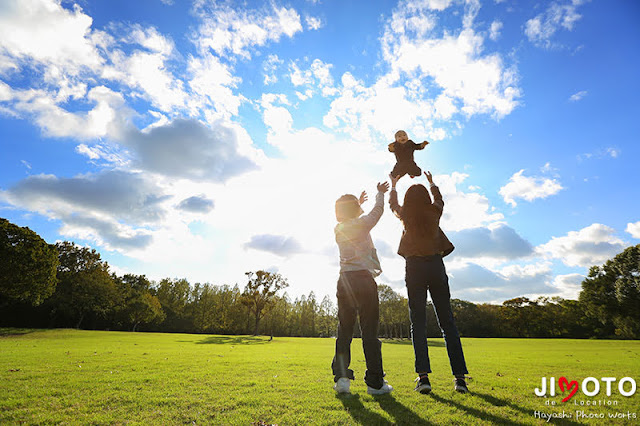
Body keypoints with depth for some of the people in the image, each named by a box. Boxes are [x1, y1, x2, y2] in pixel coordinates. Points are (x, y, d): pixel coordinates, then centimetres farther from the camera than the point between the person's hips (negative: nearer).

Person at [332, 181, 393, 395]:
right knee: (369, 331, 1)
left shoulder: (339, 228, 11)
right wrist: (380, 193, 30)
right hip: (363, 280, -5)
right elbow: (377, 211, 13)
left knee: (344, 331, 9)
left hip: (345, 281, 5)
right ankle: (375, 382, 8)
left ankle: (341, 378, 6)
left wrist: (358, 203, 45)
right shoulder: (361, 224, -3)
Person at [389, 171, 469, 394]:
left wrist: (393, 185, 45)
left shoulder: (405, 215, 4)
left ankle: (423, 376, -5)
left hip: (415, 269, -1)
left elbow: (393, 203, 26)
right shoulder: (434, 212, 6)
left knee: (418, 323, 1)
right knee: (447, 322, 6)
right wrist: (432, 183, 48)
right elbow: (439, 199, 30)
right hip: (436, 267, 1)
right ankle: (460, 377, 7)